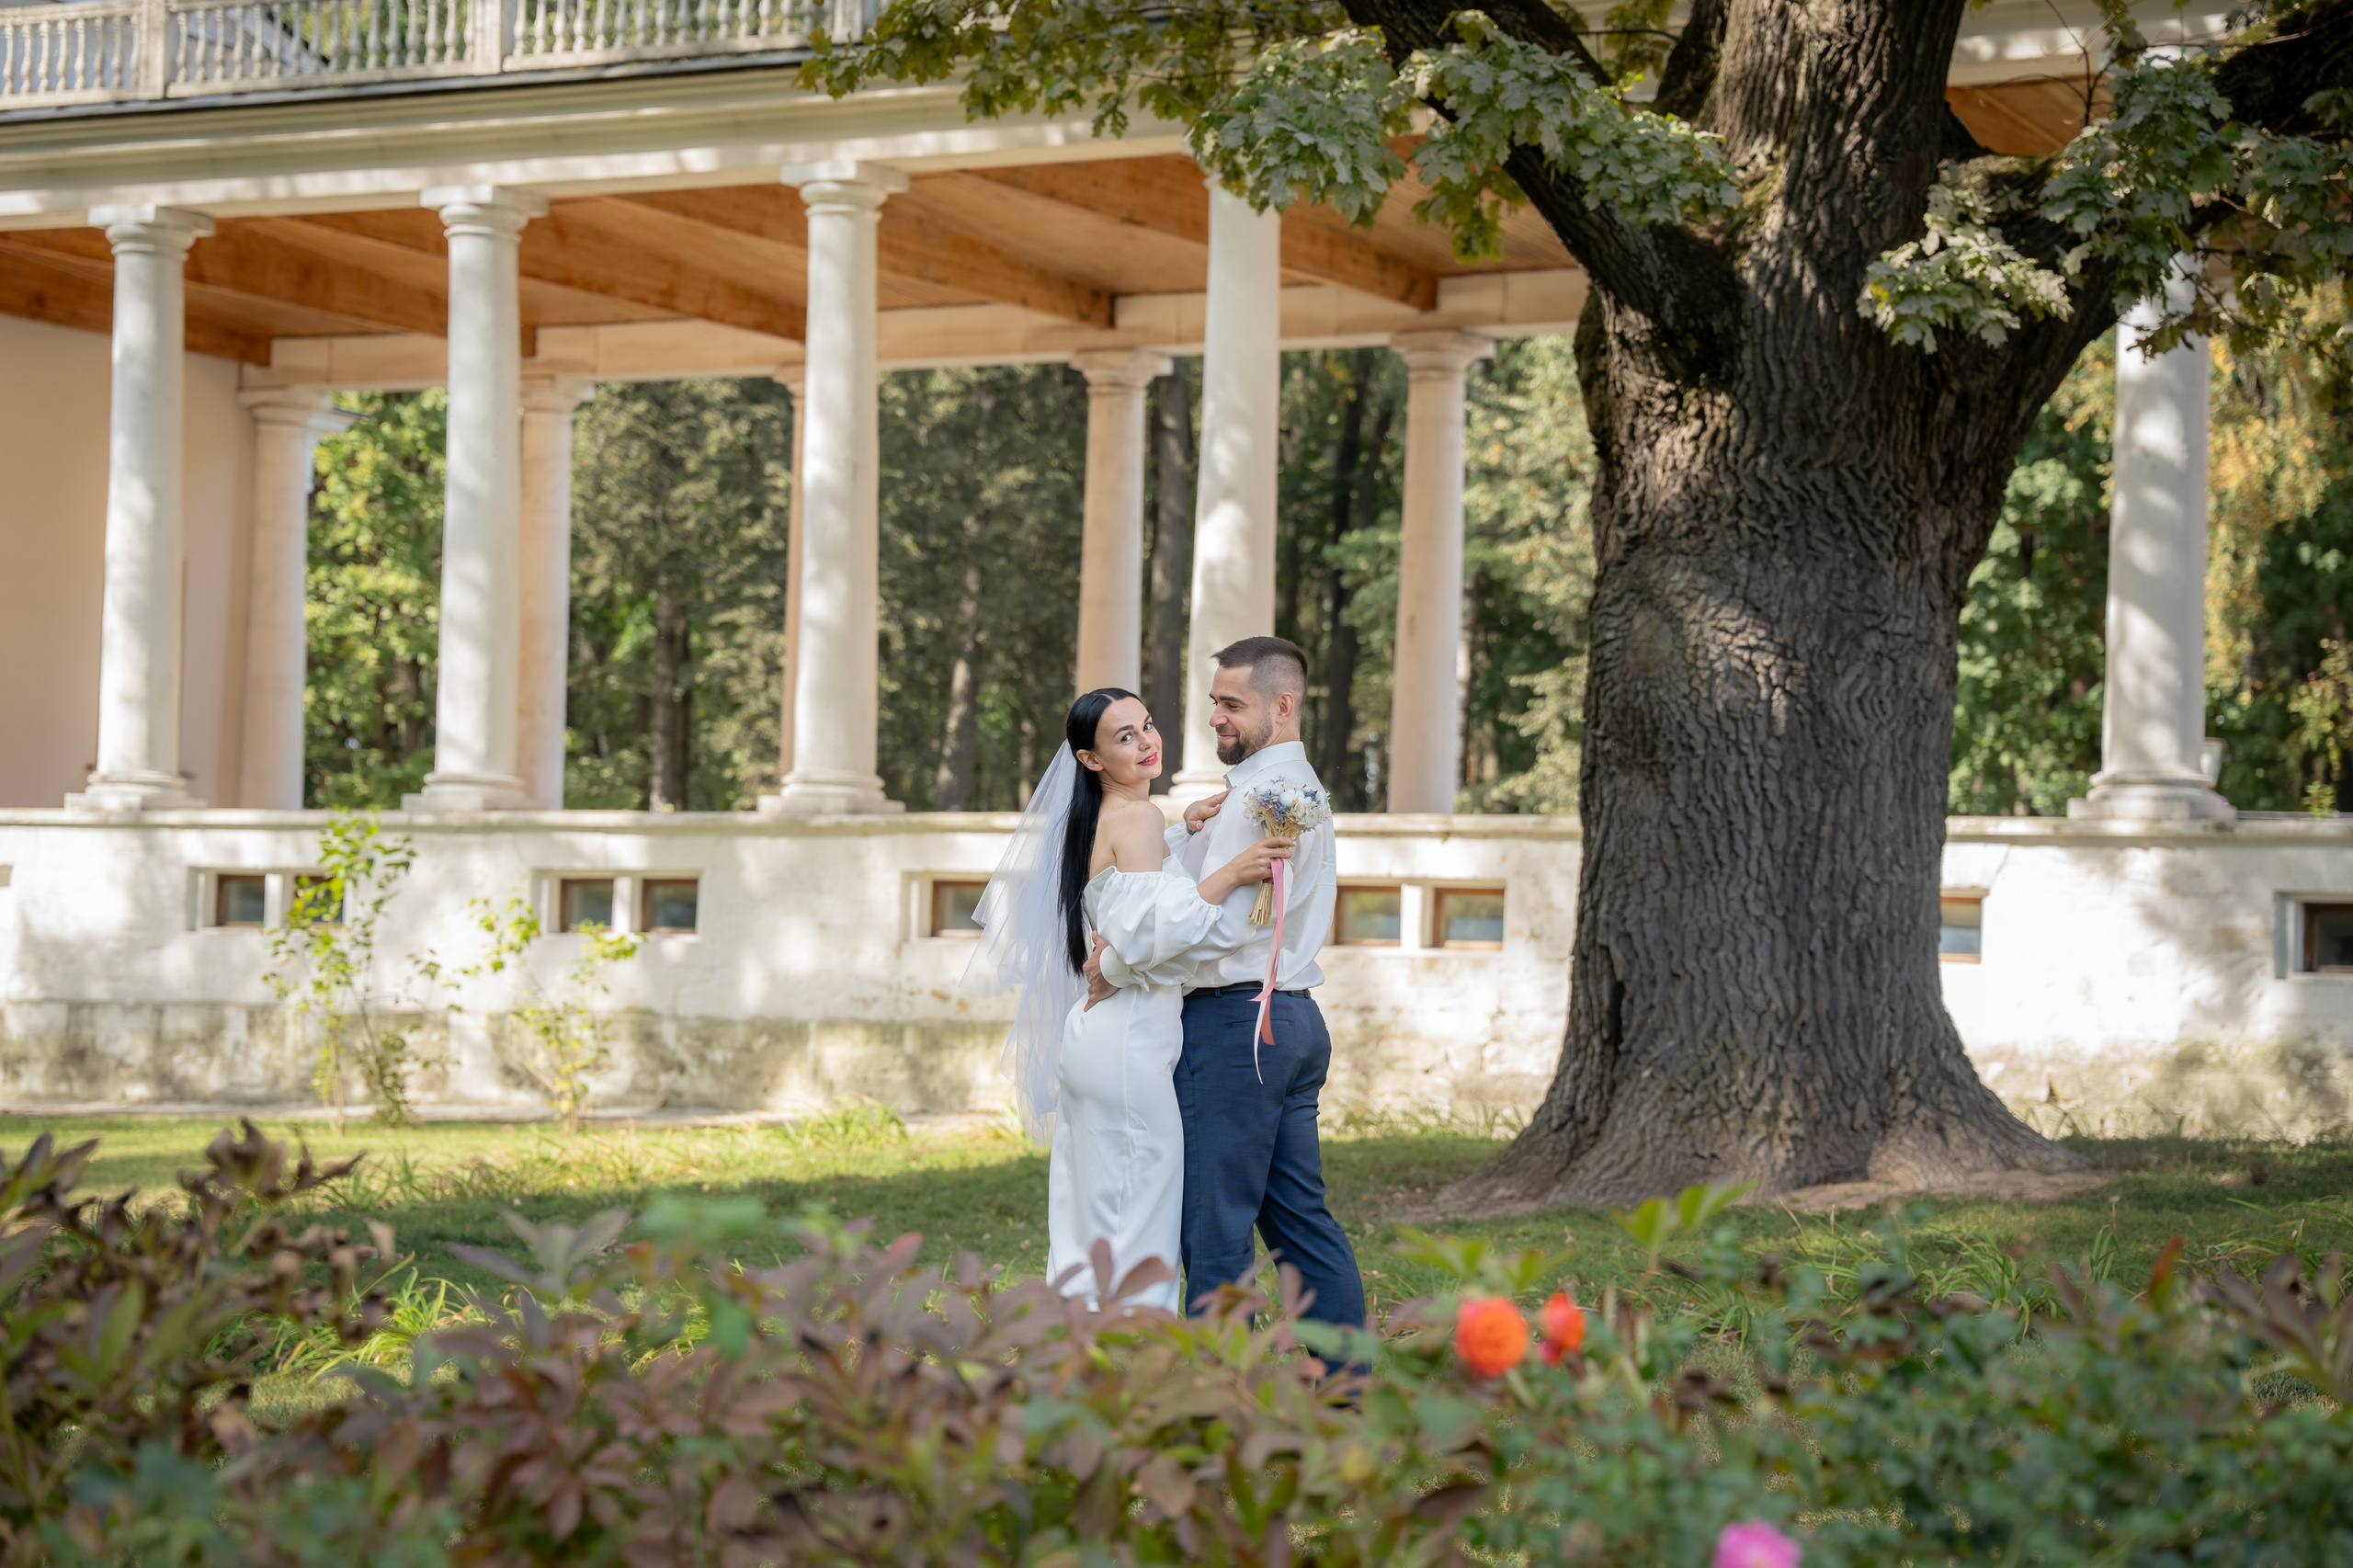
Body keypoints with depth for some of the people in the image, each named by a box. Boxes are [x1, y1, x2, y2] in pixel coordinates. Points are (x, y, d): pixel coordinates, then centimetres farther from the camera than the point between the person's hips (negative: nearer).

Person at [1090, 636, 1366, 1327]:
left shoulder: (1262, 795, -13)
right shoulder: (1299, 785, 20)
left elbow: (1216, 925, -21)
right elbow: (1168, 876, 18)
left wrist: (1114, 965, -10)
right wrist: (1189, 830, -3)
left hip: (1236, 1023, -10)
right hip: (1293, 1019, 10)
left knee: (1216, 1231, -7)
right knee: (1300, 1217, 10)